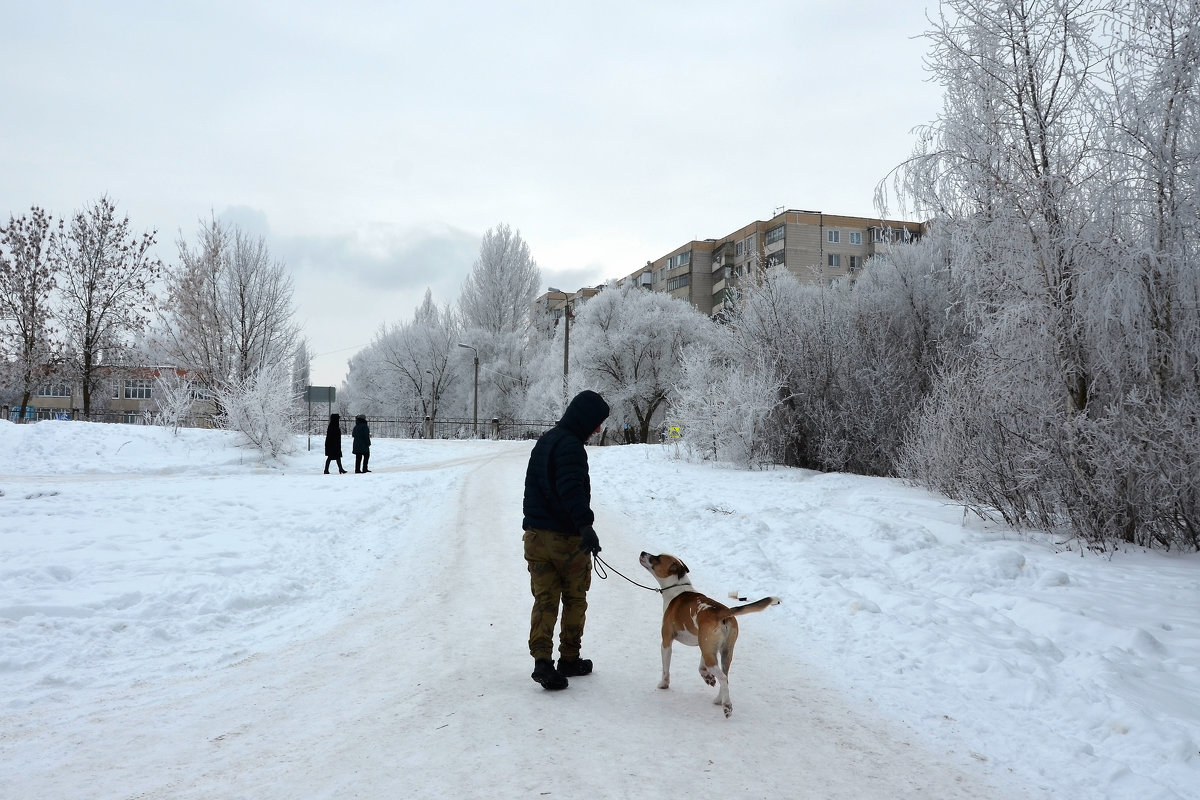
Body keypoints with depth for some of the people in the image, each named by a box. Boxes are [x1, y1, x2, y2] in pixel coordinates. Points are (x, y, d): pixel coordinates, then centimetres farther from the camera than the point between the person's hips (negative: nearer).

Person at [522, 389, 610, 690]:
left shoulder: (544, 440, 14)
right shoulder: (570, 445, -16)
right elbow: (571, 489, -32)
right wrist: (586, 525, -41)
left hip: (536, 536, 7)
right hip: (567, 538, -7)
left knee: (544, 601, 6)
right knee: (575, 600, 11)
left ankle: (542, 661, -6)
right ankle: (569, 660, 21)